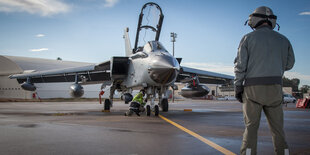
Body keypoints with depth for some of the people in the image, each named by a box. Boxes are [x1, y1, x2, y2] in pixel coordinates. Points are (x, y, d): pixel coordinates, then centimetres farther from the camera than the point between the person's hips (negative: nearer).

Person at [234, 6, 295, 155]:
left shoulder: (248, 38, 2)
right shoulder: (283, 40, 10)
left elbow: (240, 65, -4)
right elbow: (289, 64, 18)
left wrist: (237, 87, 0)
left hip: (252, 88, -2)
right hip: (274, 87, 2)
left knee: (251, 127, 3)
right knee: (277, 127, 10)